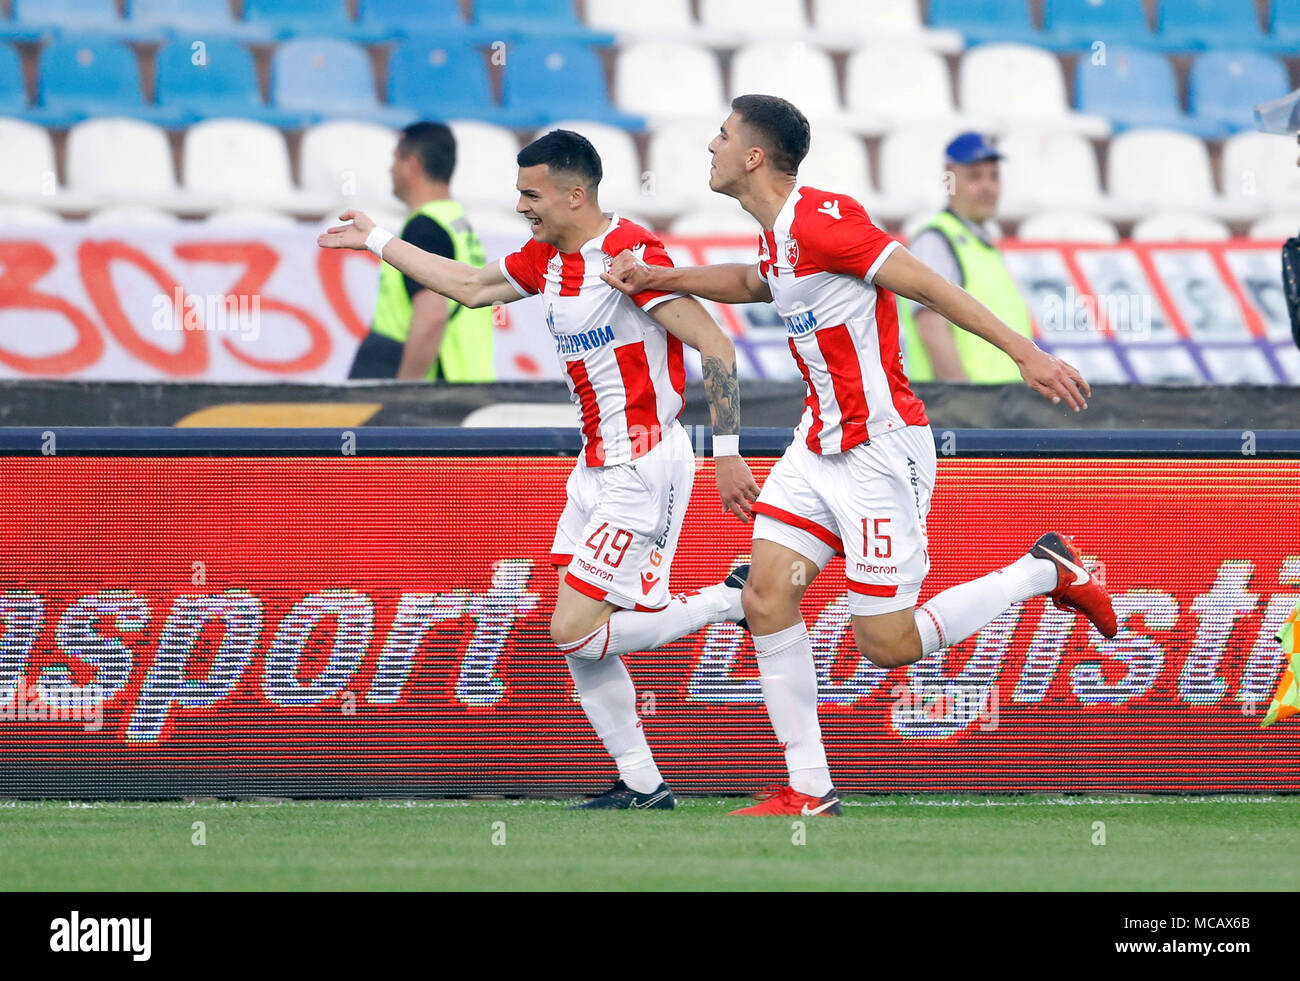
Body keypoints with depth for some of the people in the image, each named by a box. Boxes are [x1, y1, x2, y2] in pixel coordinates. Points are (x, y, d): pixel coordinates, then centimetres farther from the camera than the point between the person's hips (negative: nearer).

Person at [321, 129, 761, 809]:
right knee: (575, 636, 4)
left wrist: (728, 454, -21)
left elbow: (716, 347, -19)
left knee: (574, 631, -13)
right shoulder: (546, 258, 9)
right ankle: (640, 784, 11)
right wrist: (376, 242, 30)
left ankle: (731, 600, 1)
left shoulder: (630, 253, -18)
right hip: (597, 467, 9)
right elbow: (471, 287, 26)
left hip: (644, 467, -9)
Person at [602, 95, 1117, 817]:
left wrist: (1026, 354, -23)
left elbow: (926, 284, -20)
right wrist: (658, 278, 23)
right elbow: (754, 282, 35)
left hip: (880, 450, -9)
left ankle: (1048, 572, 12)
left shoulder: (821, 220, -19)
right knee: (766, 597, -3)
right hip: (819, 445, 9)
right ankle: (809, 791, 3)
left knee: (886, 643, -5)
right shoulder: (776, 235, 10)